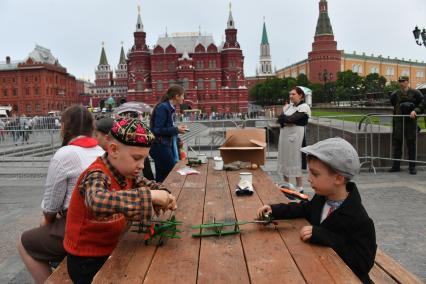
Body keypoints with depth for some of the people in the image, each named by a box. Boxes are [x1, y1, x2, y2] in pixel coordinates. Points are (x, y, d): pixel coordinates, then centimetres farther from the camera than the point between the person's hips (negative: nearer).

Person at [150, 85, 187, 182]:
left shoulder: (170, 108, 10)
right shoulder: (163, 107, -16)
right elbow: (157, 130, -20)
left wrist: (177, 128, 4)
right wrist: (176, 129, -15)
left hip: (165, 146, 9)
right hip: (160, 147, -9)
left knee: (161, 177, 14)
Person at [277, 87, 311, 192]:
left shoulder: (304, 107, -7)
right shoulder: (289, 106, 16)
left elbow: (291, 119, -18)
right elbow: (280, 118, 5)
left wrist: (283, 117, -1)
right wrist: (286, 122, -14)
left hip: (296, 135, -7)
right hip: (284, 134, 7)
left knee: (295, 160, -6)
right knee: (284, 159, 10)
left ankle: (299, 187, 3)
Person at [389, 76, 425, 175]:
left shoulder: (415, 93, 0)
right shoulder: (395, 94, 7)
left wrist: (415, 111, -16)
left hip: (411, 121, -2)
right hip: (398, 121, 3)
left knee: (411, 144, 2)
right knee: (397, 143, 5)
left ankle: (412, 167, 11)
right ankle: (396, 166, 14)